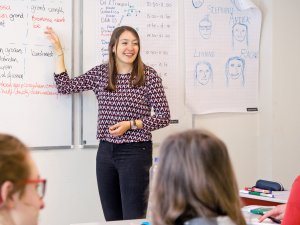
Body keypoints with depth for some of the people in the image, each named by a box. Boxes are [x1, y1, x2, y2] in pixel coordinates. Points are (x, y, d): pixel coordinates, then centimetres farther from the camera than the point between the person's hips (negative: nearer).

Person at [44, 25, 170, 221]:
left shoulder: (149, 76, -6)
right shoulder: (100, 73, 7)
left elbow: (163, 117, -4)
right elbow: (65, 86, 11)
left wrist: (131, 124, -15)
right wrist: (58, 50, 9)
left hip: (135, 152, -4)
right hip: (106, 151, 5)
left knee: (133, 218, -5)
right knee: (112, 218, 12)